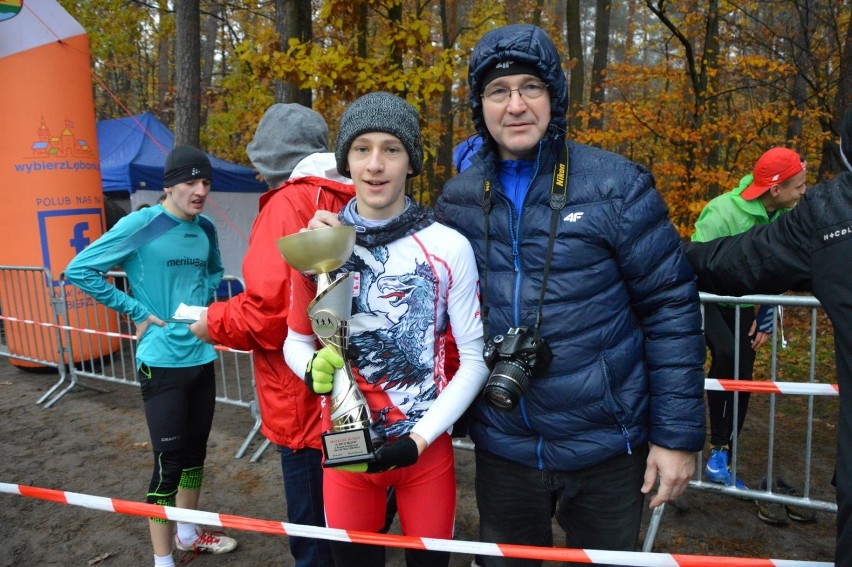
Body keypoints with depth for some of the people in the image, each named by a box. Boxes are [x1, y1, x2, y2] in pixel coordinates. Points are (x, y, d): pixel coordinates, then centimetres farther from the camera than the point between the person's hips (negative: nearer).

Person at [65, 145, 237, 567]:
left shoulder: (205, 229, 5)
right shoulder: (140, 224, -13)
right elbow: (79, 270, -13)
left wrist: (201, 300, 6)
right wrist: (137, 312, -13)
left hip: (201, 356, 6)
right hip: (162, 360, -6)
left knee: (196, 451, 18)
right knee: (169, 462, -1)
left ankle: (188, 533, 38)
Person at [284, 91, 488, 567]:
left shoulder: (449, 247, -9)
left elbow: (474, 360, -5)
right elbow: (296, 341, 8)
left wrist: (421, 438, -12)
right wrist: (312, 368, -14)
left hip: (428, 450, -1)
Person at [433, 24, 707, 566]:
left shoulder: (616, 185, -11)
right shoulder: (458, 198, -1)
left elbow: (671, 307, -8)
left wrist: (678, 434, -8)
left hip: (607, 445, -2)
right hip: (501, 446, 3)